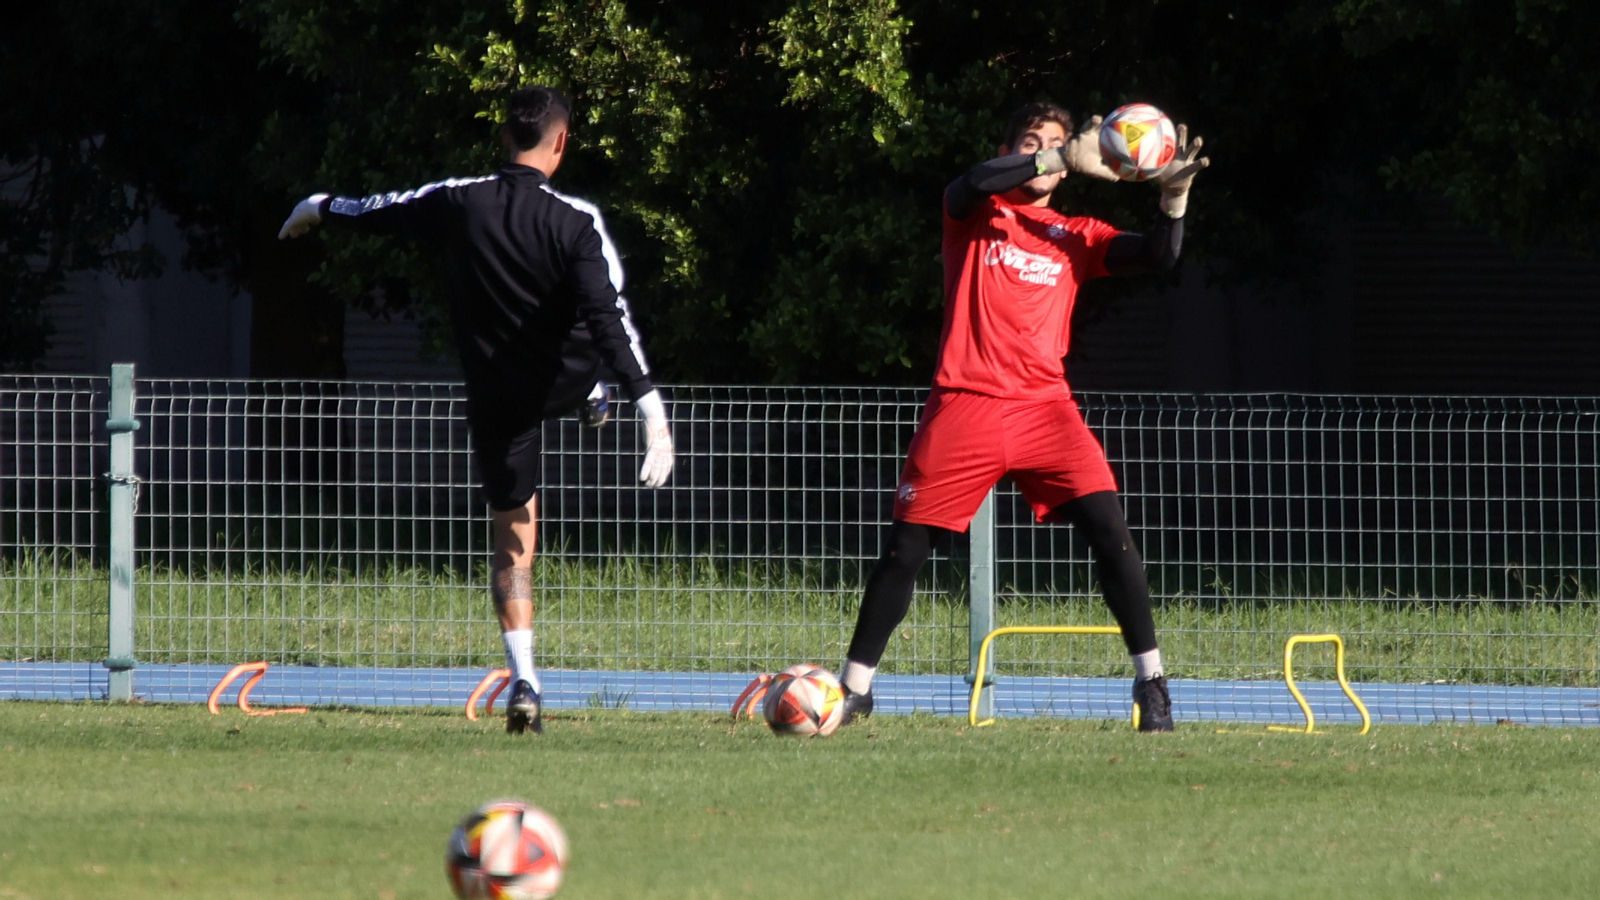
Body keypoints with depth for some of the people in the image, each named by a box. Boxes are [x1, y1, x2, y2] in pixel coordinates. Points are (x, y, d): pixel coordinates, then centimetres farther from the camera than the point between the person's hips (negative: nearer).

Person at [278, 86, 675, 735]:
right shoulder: (577, 223, -19)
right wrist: (650, 407, -28)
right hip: (565, 381, -2)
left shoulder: (457, 204, -11)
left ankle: (524, 682, -2)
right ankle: (596, 406, 64)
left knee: (512, 542, 7)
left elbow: (381, 211, 8)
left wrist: (320, 209, 29)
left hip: (495, 398, 2)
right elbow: (610, 318, -26)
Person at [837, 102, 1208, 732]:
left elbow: (1156, 256, 3)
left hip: (1044, 408, 2)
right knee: (905, 548, 1)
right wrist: (1063, 158, -26)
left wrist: (1174, 197, -16)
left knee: (1109, 531, -14)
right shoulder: (975, 214, 9)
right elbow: (974, 184, -15)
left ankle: (1151, 681, -10)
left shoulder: (1075, 236, 15)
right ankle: (855, 688, 13)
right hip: (964, 407, -2)